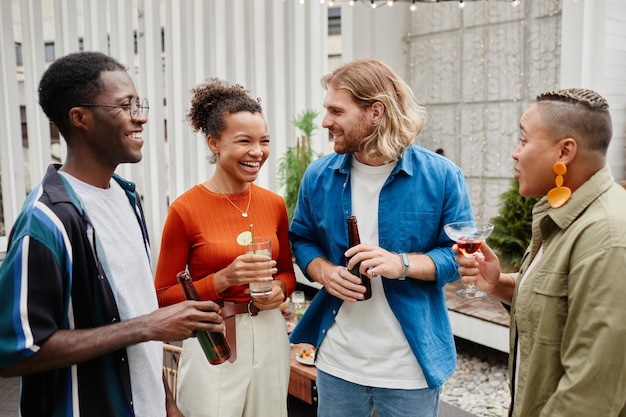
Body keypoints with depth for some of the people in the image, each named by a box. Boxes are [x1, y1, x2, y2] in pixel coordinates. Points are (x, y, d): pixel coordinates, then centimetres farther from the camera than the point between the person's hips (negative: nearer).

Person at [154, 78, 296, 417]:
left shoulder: (274, 204, 0)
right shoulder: (186, 209, -13)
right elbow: (164, 297, -8)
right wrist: (224, 280, -21)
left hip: (269, 338, 5)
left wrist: (279, 290, -9)